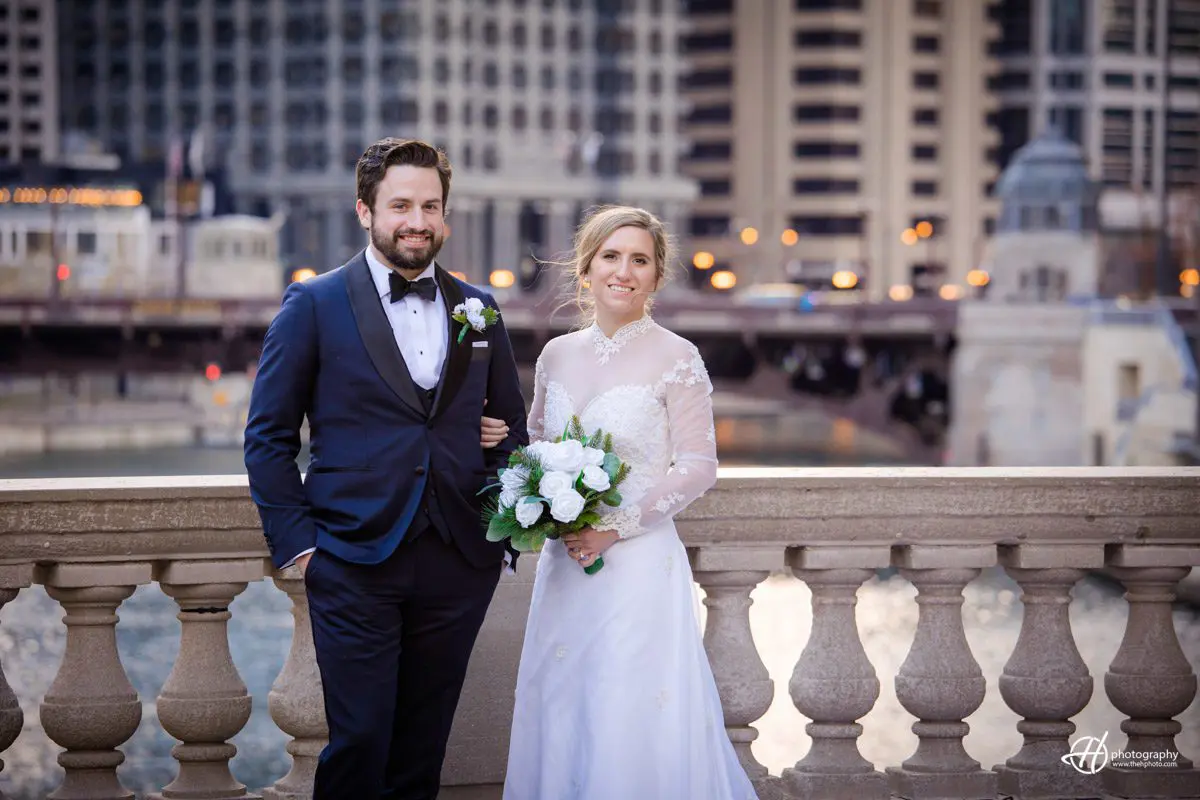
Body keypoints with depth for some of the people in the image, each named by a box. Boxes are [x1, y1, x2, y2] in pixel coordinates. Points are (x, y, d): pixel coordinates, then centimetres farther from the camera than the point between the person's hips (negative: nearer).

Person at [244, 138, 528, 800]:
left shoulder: (478, 311, 11)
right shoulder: (314, 305, 0)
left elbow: (510, 431, 18)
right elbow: (268, 435, 0)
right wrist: (295, 541, -7)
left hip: (459, 565, 4)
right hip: (354, 564, -3)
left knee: (423, 744, 9)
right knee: (359, 740, -6)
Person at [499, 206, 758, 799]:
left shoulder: (676, 359, -8)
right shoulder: (558, 355, 7)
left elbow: (698, 467, -10)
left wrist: (616, 527, -15)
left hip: (639, 560, -5)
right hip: (563, 564, 5)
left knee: (634, 725, -3)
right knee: (560, 717, 9)